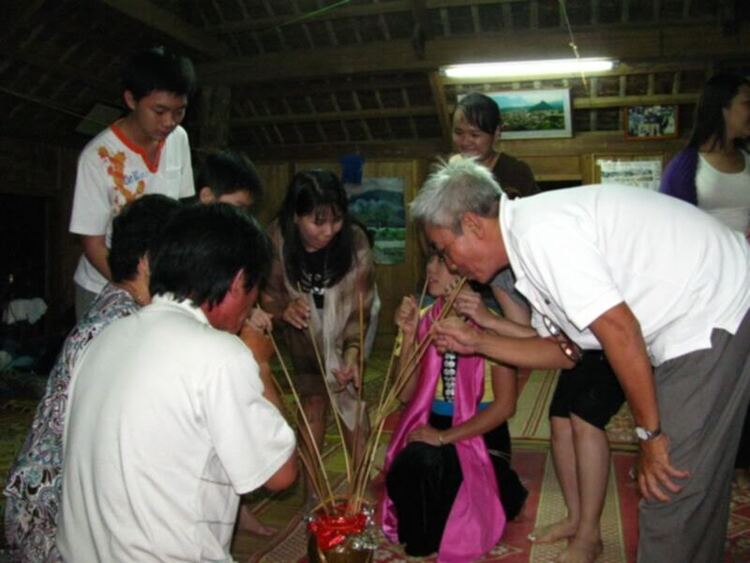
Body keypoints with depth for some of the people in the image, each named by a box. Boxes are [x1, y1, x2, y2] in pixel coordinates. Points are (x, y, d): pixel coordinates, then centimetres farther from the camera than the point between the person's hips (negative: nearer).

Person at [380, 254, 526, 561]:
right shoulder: (427, 320, 0)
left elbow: (505, 405, -16)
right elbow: (406, 394, -1)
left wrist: (445, 437, -21)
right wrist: (409, 336, -12)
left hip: (479, 433, -4)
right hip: (433, 427, 5)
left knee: (425, 461, -31)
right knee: (405, 471, -22)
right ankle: (421, 533, 14)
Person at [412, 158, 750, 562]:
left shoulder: (538, 231, -22)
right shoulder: (533, 231, 9)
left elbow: (618, 331, -25)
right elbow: (563, 348, 15)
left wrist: (649, 432, -15)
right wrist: (476, 342, 12)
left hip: (717, 316, -10)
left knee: (672, 496, -4)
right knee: (697, 487, 20)